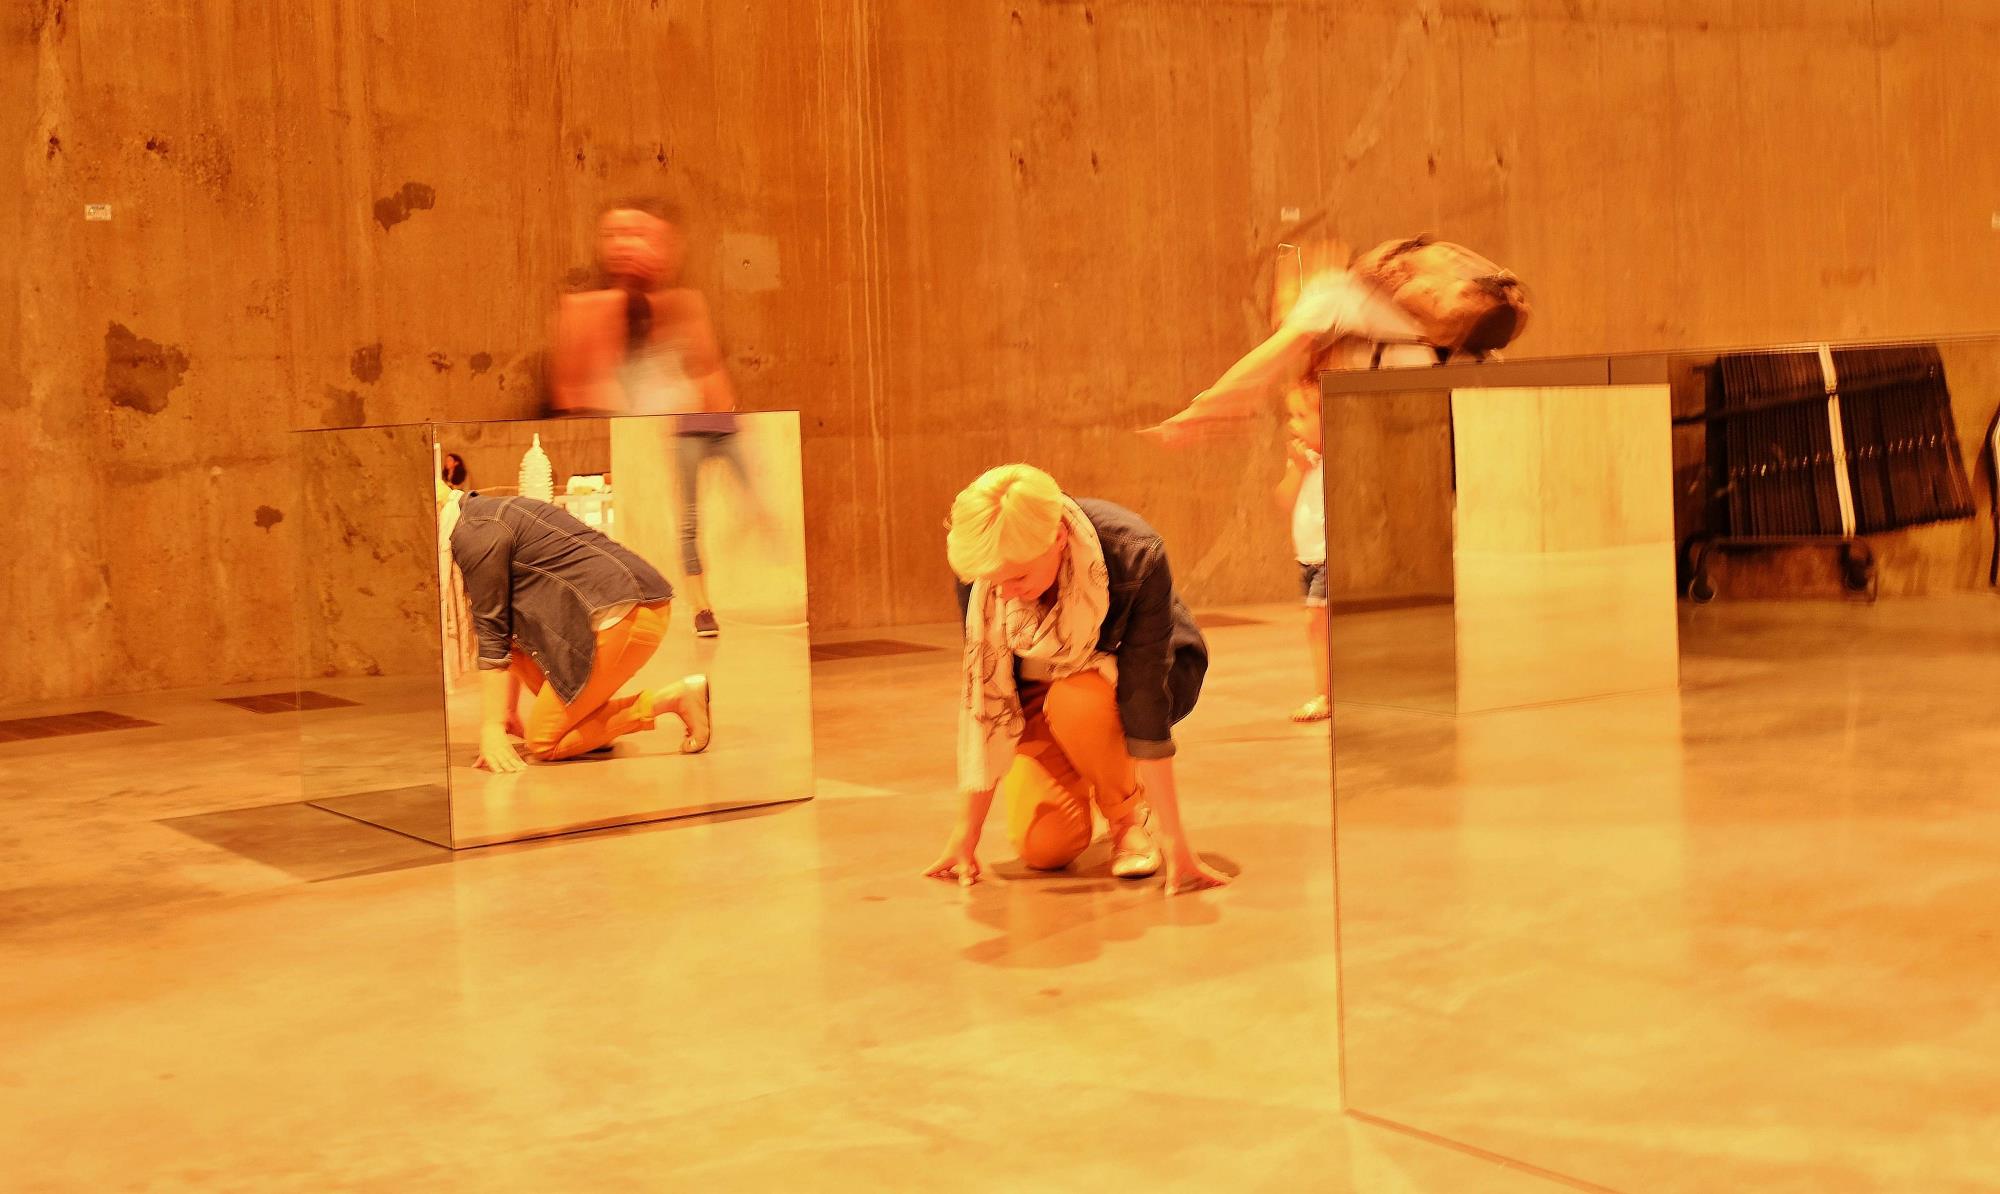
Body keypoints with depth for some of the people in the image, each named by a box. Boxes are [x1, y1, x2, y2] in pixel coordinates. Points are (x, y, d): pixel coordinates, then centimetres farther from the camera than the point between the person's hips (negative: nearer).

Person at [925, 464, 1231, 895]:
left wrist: (1174, 841, -34)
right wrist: (966, 830, -21)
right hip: (1041, 684, 3)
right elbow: (982, 694, -22)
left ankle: (1130, 812, -8)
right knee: (1044, 846, -17)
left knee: (1077, 702, -37)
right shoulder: (978, 565, -26)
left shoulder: (1134, 554, -35)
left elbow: (1146, 699, -35)